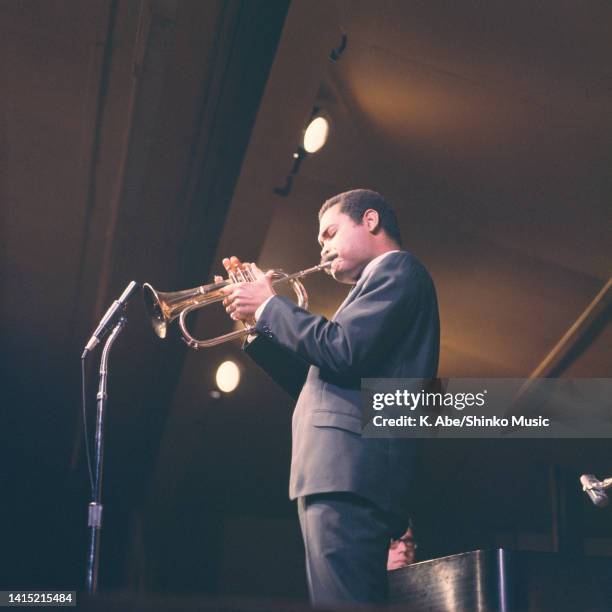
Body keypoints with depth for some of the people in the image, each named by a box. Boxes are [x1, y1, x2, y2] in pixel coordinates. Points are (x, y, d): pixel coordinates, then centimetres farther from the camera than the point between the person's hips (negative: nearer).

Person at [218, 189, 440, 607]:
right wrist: (258, 324, 20)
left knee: (342, 602, -16)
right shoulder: (379, 283, 31)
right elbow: (310, 381, 29)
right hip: (341, 475, 10)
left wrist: (269, 304, -2)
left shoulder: (397, 269, 2)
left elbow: (340, 350, -16)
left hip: (350, 471, -10)